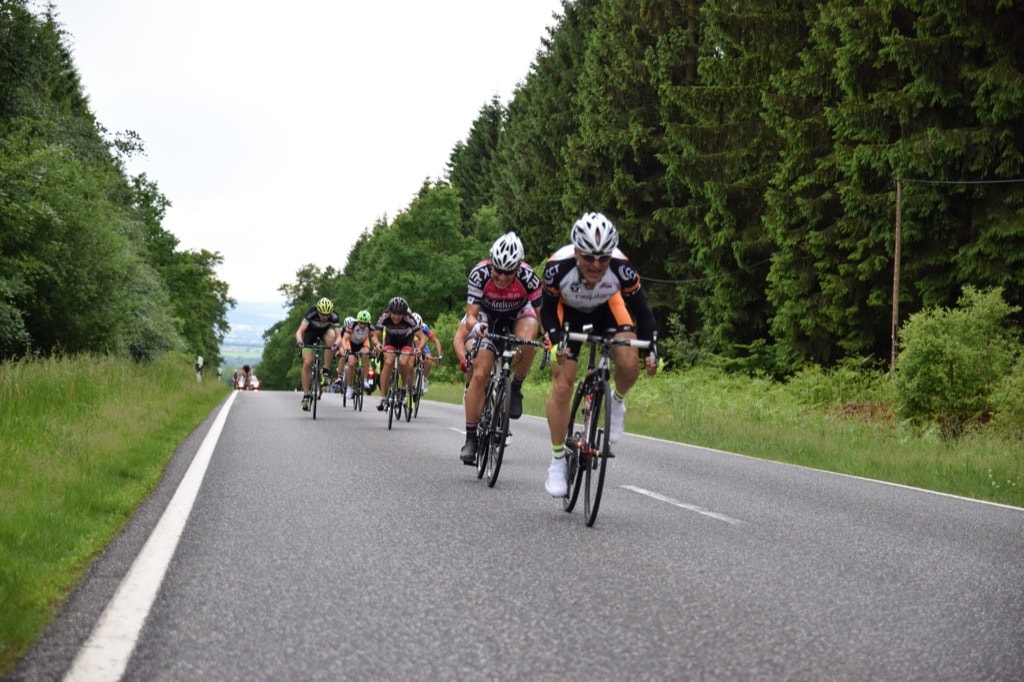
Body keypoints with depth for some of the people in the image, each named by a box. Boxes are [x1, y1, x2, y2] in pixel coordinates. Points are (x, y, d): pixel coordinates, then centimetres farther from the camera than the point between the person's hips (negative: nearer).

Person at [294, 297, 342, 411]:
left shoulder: (334, 316, -31)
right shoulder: (311, 313, -35)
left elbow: (338, 335, -36)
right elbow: (300, 331, -40)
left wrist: (336, 343, -59)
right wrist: (299, 341, -61)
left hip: (325, 331, 1)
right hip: (310, 333, -1)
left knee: (331, 335, -36)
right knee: (307, 363, -14)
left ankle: (325, 370, -23)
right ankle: (306, 395, -2)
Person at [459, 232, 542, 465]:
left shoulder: (527, 275, -32)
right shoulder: (480, 273, -31)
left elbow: (540, 311, -21)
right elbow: (471, 316, -30)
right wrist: (475, 325, -52)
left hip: (520, 315, 0)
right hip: (492, 320, 1)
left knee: (526, 339, -37)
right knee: (480, 375, -12)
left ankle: (516, 389, -11)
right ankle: (471, 438, -2)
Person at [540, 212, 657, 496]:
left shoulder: (621, 268, -35)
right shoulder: (558, 267, -36)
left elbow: (641, 310, -19)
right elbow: (548, 310, -20)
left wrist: (649, 349, -30)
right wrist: (556, 342, -36)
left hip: (607, 310, 1)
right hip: (568, 314, -1)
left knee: (629, 363, -26)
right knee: (562, 386, -10)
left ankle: (617, 403, 9)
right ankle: (557, 461, 4)